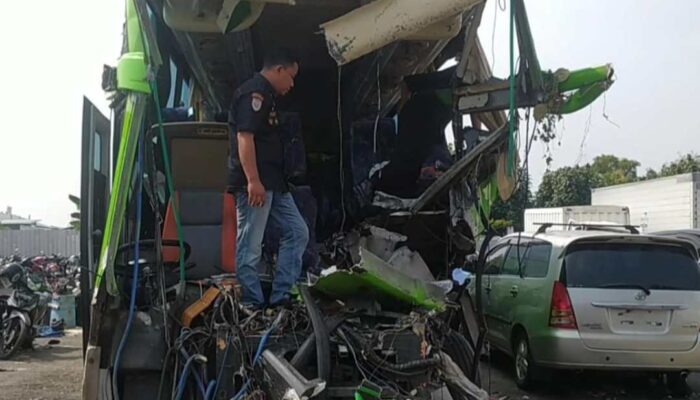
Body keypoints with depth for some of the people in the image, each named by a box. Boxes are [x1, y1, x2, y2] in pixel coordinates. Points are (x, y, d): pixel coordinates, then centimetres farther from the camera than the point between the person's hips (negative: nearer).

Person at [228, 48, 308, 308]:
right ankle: (253, 305, 1)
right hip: (255, 183, -11)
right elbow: (244, 137, -20)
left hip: (274, 182, 11)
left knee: (297, 232, 11)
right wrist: (253, 180, -26)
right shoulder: (254, 92, -11)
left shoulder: (267, 95, 22)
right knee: (250, 246, -5)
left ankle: (280, 297, 13)